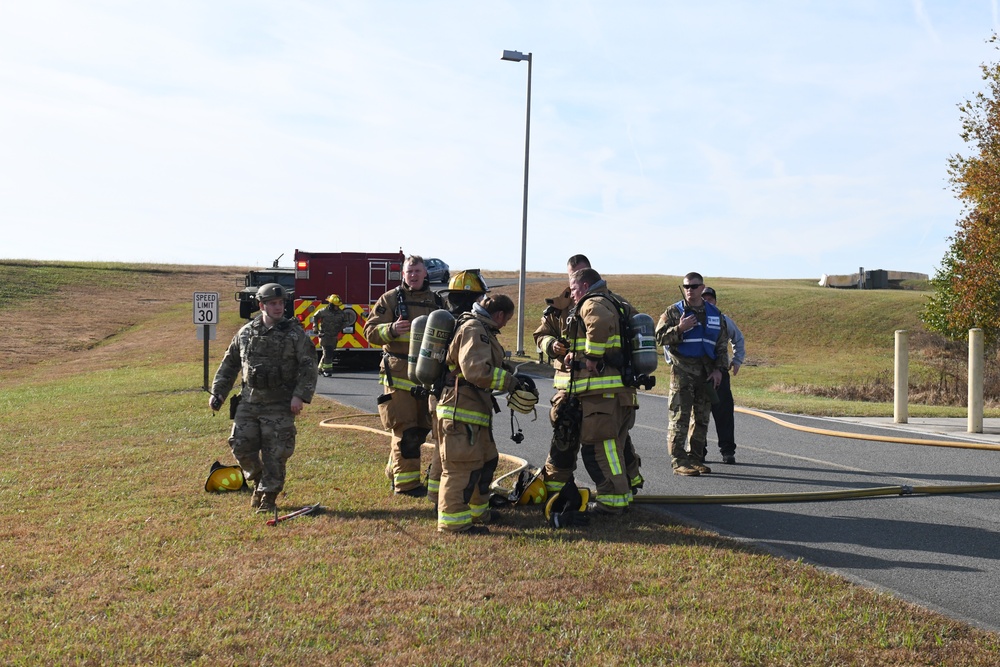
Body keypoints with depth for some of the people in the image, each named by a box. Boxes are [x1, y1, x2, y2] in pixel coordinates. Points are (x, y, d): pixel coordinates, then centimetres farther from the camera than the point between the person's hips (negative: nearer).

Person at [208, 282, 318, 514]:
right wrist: (218, 392, 12)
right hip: (249, 402, 3)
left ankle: (269, 497, 12)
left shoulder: (295, 333, -2)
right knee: (241, 446, 0)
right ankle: (258, 482, 26)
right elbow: (229, 364, 16)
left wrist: (300, 396, -15)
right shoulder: (246, 332, 8)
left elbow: (308, 366, -5)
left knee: (275, 453, -3)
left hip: (280, 406, -3)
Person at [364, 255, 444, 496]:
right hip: (398, 374, -5)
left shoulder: (437, 302, 14)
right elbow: (371, 331, -4)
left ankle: (395, 471, 28)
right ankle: (406, 482, 0)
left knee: (421, 428, 11)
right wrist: (392, 329, -22)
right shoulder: (390, 299, 1)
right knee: (405, 428, -7)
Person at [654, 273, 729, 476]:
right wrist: (679, 328, -20)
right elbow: (660, 337, -6)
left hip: (707, 372, 5)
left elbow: (722, 344, 15)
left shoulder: (714, 314, 13)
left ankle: (695, 458, 16)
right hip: (682, 370, -5)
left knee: (702, 417, 8)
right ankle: (678, 461, -8)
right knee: (680, 415, -9)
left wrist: (719, 369, 4)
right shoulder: (673, 312, 2)